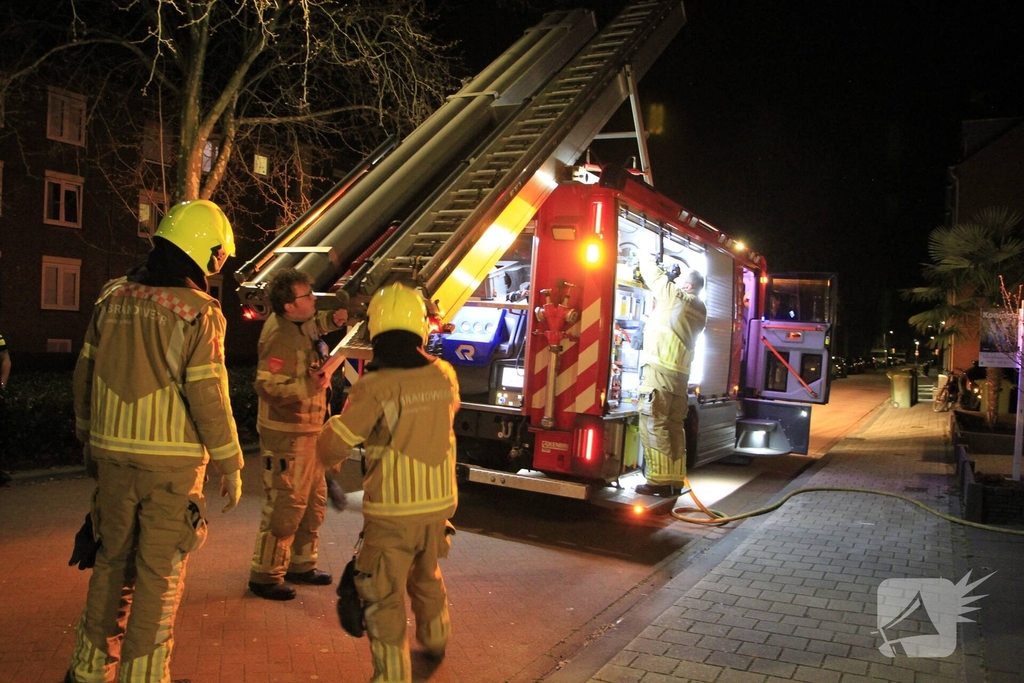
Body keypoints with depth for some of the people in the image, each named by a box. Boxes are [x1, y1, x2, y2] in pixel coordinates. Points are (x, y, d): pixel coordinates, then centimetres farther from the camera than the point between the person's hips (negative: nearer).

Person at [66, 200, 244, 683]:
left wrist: (89, 438, 23)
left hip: (113, 453, 6)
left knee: (113, 560, 19)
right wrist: (231, 466, -7)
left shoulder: (113, 299, 5)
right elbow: (207, 397, -16)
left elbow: (84, 375, 10)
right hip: (173, 461, -5)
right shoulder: (199, 313, -13)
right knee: (160, 571, 7)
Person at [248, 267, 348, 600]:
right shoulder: (279, 336, -22)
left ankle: (301, 565, 31)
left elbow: (310, 326, 32)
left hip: (307, 430, 10)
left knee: (314, 500, 18)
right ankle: (265, 575, 10)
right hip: (286, 435, -10)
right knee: (286, 505, -4)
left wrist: (331, 319, 12)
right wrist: (310, 385, -34)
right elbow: (268, 387, -26)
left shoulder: (298, 325, 6)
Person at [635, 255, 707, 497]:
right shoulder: (700, 310, 18)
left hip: (659, 370, -8)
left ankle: (659, 481, -9)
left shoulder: (672, 295, -1)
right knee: (675, 428, 10)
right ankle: (675, 481, 12)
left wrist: (650, 261, 29)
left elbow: (647, 265, 5)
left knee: (654, 426, -7)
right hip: (681, 373, 8)